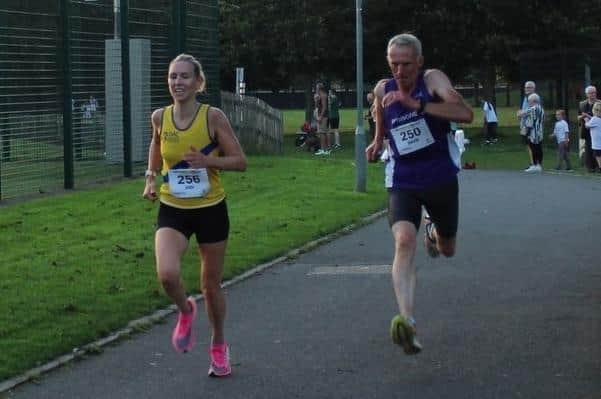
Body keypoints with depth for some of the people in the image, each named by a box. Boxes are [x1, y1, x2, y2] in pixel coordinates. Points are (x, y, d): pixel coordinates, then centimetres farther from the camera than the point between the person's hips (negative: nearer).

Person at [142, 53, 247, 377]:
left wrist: (208, 160, -25)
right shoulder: (160, 117, -5)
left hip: (211, 209, -1)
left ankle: (218, 345, 37)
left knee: (211, 284, 11)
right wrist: (150, 178, 4)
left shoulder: (213, 117, -13)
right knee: (167, 274, -24)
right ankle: (185, 311, 11)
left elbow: (240, 161, -9)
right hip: (172, 209, 1)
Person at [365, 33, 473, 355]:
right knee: (404, 241, -27)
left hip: (441, 179, 0)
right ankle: (406, 322, -39)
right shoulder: (383, 90, -1)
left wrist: (417, 104, -38)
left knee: (447, 250, 19)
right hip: (402, 182, 0)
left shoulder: (433, 80, -13)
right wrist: (377, 142, 8)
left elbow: (466, 114, -32)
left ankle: (432, 227, 58)